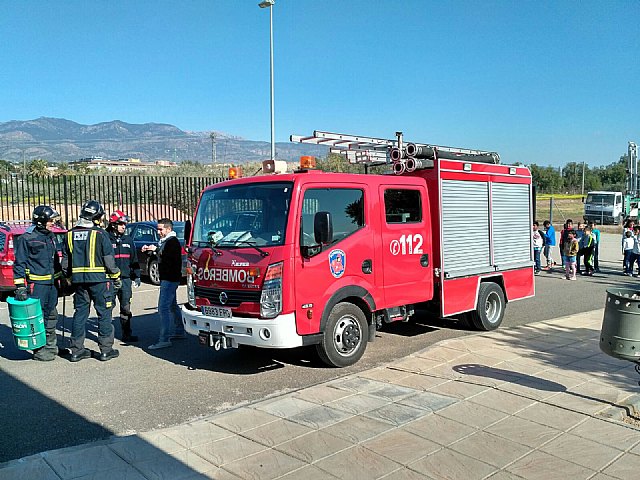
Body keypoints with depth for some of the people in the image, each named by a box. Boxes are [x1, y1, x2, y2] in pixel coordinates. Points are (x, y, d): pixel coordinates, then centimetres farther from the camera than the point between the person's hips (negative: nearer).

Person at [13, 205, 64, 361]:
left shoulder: (51, 237, 15)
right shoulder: (26, 238, -8)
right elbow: (19, 264, -9)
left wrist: (61, 278, 22)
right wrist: (20, 286, -13)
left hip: (52, 283, 8)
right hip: (36, 284, -8)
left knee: (51, 316, 14)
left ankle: (51, 346, 26)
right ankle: (39, 350, 3)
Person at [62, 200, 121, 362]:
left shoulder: (71, 234, 8)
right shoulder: (100, 234, -9)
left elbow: (65, 260, 13)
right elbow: (109, 259, -9)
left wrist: (68, 277, 23)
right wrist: (116, 277, 2)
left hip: (79, 279, 5)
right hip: (99, 279, -5)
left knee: (80, 313, 12)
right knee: (104, 313, 2)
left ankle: (77, 350, 15)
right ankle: (106, 350, 5)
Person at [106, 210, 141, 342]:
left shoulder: (128, 240, 14)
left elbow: (134, 259, 19)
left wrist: (136, 276, 15)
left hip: (126, 278, 5)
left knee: (126, 307, 8)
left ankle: (127, 334, 14)